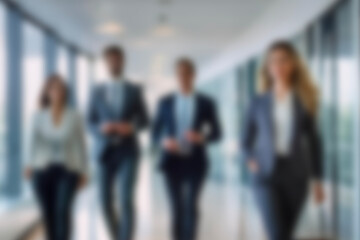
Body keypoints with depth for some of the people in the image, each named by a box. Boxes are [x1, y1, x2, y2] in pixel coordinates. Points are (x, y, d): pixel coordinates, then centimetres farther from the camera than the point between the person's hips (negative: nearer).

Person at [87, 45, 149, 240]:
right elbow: (90, 123, 7)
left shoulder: (134, 91, 6)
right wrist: (102, 128, -16)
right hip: (105, 151, 2)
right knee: (106, 201, 5)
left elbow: (144, 121, 6)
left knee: (126, 199, -14)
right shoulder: (97, 92, 8)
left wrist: (130, 127, -15)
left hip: (128, 151, -2)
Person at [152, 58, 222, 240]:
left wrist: (202, 137, -18)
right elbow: (155, 133, 7)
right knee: (177, 207, 2)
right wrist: (164, 141, -15)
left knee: (191, 206, 4)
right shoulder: (165, 102, 5)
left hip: (195, 162, 0)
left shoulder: (206, 103, 3)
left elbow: (216, 133, 3)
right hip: (172, 162, 0)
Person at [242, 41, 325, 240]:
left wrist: (317, 179, 5)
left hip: (296, 175, 1)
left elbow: (313, 140, 7)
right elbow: (247, 139, 14)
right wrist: (251, 160, -6)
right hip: (266, 175, -1)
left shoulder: (305, 100, 4)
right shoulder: (260, 102, 4)